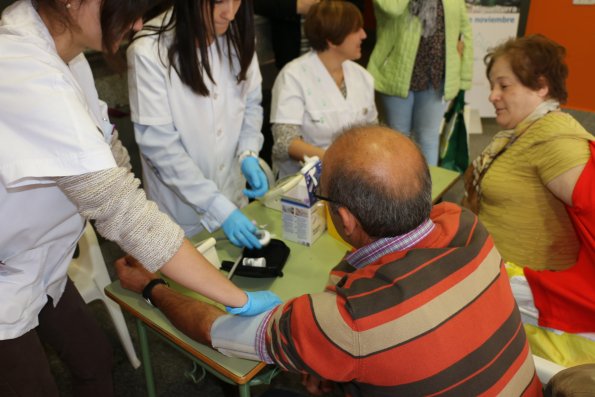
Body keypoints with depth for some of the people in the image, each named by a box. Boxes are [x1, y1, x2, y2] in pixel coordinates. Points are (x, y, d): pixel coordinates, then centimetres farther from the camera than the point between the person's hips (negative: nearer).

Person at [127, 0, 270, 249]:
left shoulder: (236, 35, -8)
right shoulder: (149, 51, -23)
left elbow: (251, 103, 3)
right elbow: (159, 144, -22)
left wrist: (248, 155, -15)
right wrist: (218, 208, -24)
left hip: (233, 195, 5)